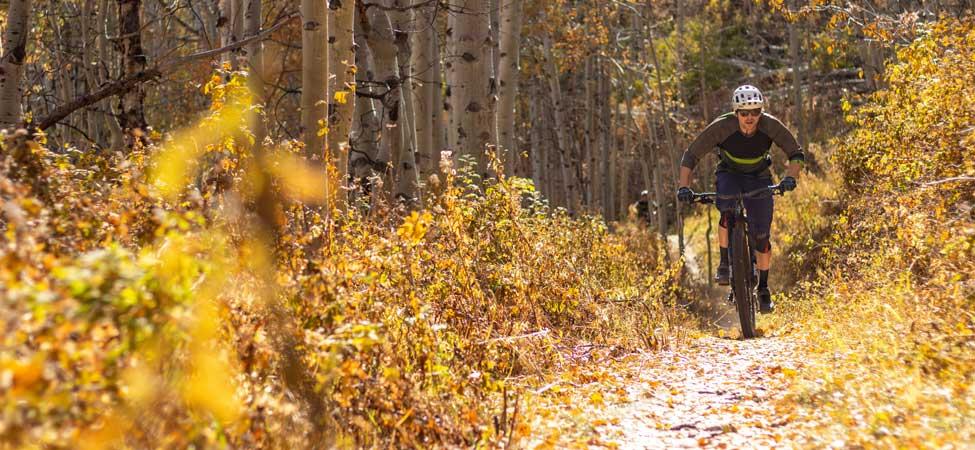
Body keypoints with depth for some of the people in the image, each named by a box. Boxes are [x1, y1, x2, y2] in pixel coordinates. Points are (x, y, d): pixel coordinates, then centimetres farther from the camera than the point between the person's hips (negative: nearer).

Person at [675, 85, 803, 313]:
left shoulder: (771, 126, -27)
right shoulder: (722, 127, -30)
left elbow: (796, 153, -19)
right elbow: (691, 156, -24)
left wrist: (790, 177, -37)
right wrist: (684, 187, -36)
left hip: (759, 177, 1)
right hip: (729, 174, -1)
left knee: (761, 235, -7)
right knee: (728, 214, -33)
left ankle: (763, 288, 11)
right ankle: (725, 263, -13)